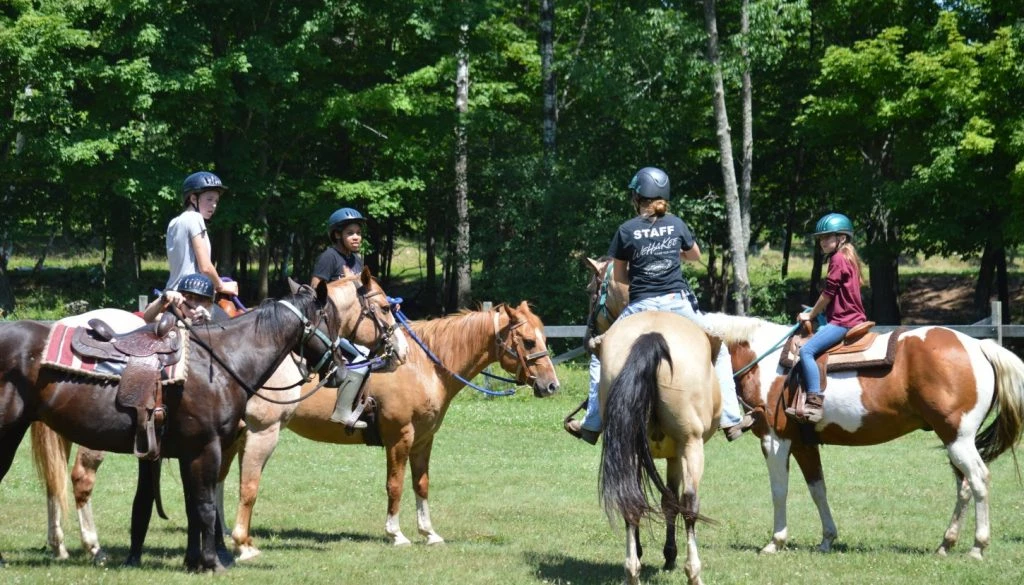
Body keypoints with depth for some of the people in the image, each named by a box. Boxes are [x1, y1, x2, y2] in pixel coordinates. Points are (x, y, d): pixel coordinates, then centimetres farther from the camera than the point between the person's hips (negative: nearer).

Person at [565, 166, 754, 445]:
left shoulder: (626, 231, -3)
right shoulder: (676, 224, 4)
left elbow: (619, 276, 5)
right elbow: (695, 255, 21)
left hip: (641, 306, -2)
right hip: (678, 302, 2)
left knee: (601, 356, 16)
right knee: (719, 350, 21)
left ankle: (592, 424, 11)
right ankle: (730, 418, 16)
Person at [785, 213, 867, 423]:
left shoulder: (838, 258, -11)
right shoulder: (848, 258, 19)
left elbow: (828, 293, -11)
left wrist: (811, 315, 1)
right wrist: (815, 313, 19)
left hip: (842, 321, -11)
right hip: (853, 317, 11)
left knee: (807, 350, -21)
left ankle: (815, 403, -30)